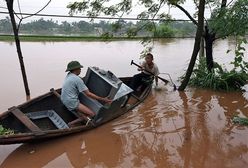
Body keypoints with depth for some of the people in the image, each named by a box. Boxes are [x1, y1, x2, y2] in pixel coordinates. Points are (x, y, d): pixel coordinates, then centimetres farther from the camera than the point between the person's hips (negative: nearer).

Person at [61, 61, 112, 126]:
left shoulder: (69, 75, 5)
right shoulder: (77, 79, -20)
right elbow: (88, 94, -20)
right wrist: (103, 99, -18)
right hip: (72, 103, -10)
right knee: (92, 114, -15)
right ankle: (72, 123, -15)